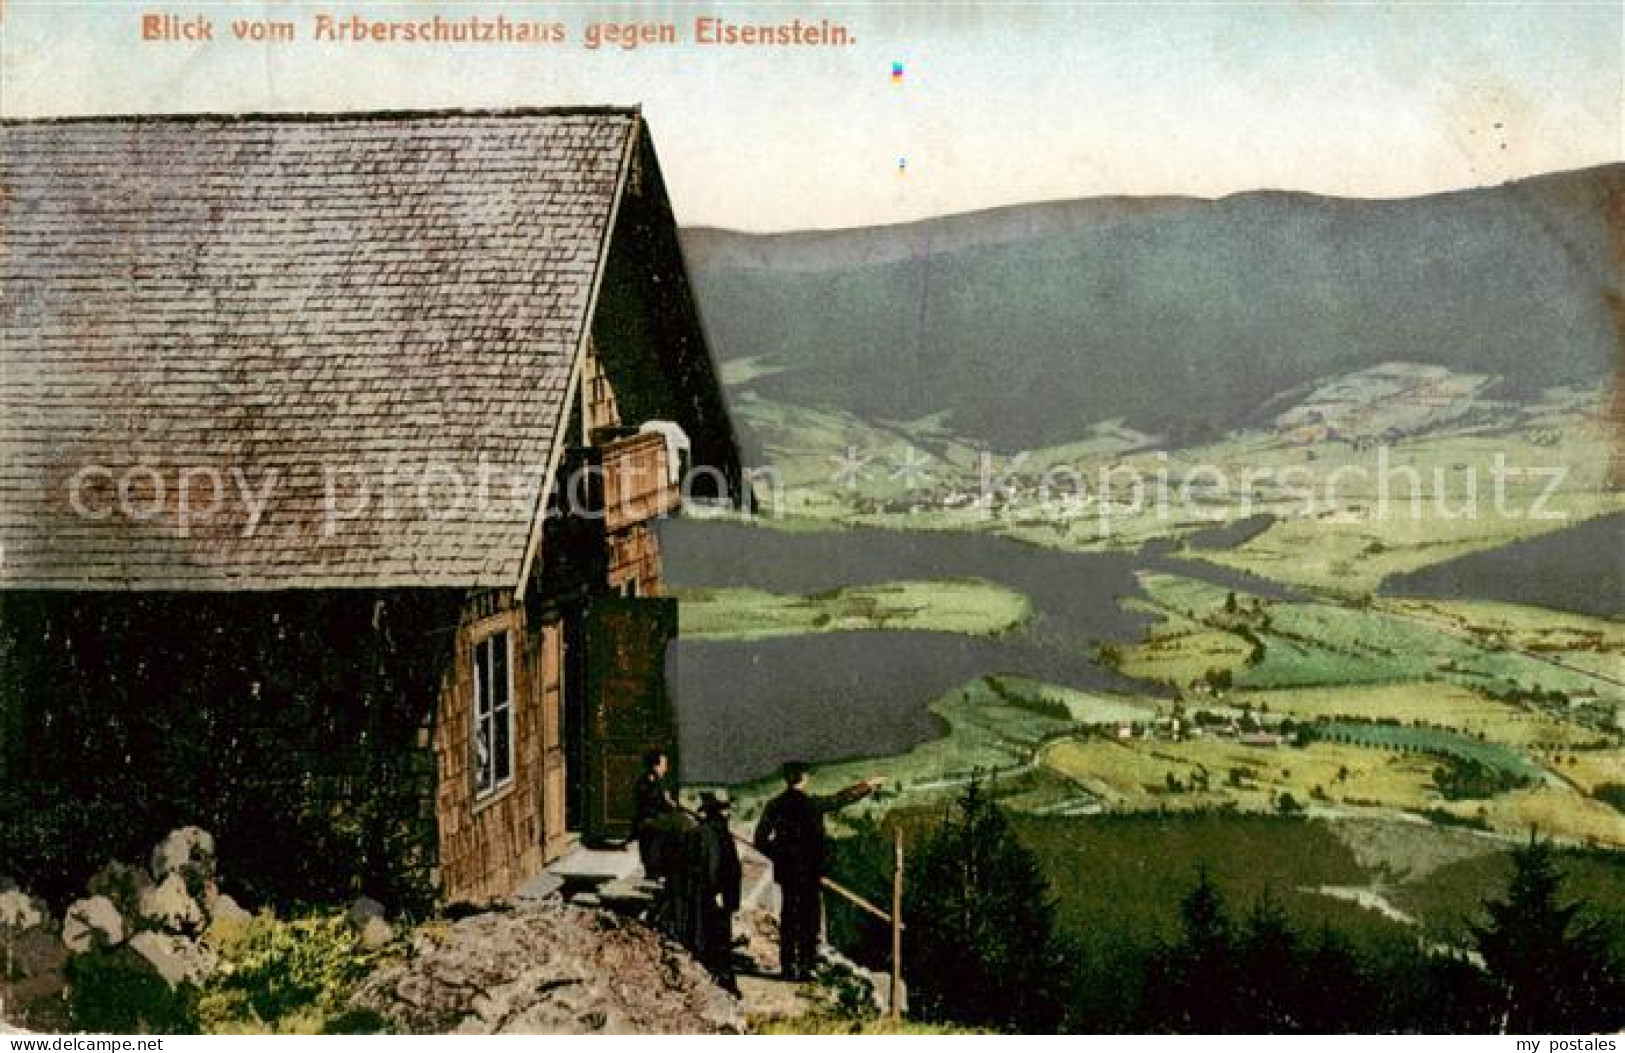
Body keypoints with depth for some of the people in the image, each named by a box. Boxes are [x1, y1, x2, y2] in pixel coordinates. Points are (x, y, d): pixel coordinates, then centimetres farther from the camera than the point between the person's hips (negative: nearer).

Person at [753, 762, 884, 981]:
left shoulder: (775, 806, -1)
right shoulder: (812, 804, -10)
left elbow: (761, 839, -1)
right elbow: (841, 799, 2)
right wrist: (868, 787, 15)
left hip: (785, 871, 4)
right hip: (810, 871, -4)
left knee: (788, 918, 10)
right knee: (810, 918, 2)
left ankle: (788, 967, 13)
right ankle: (805, 967, 0)